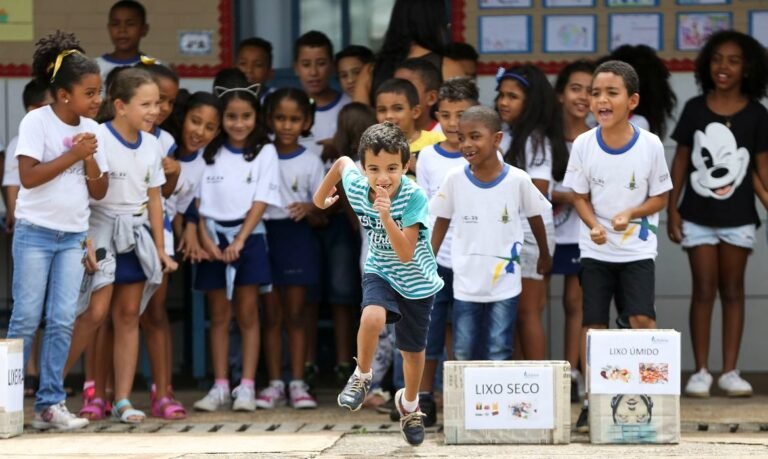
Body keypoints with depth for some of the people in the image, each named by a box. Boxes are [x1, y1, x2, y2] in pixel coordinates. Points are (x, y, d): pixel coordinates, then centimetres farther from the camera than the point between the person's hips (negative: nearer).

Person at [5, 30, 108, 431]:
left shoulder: (90, 130, 7)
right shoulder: (36, 122, -9)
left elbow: (99, 191, 8)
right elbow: (28, 176, -18)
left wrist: (90, 158, -10)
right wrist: (73, 154, -17)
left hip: (72, 236, 5)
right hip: (35, 232, -5)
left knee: (62, 321, -1)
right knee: (26, 318, -2)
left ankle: (50, 403, 2)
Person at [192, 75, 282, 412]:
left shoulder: (264, 153, 2)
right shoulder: (210, 153, 7)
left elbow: (261, 201, -5)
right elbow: (199, 201, 3)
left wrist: (239, 240, -13)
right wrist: (205, 239, -10)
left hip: (248, 238, -2)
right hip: (213, 237, 2)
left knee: (247, 314, -1)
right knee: (219, 315, 5)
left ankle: (246, 387, -1)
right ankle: (220, 387, 7)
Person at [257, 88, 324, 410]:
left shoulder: (311, 163, 3)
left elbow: (318, 218, 4)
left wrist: (309, 209, -18)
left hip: (297, 237, -1)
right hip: (265, 234, 1)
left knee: (296, 314, 2)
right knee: (271, 314, 3)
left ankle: (297, 383, 5)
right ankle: (274, 384, 8)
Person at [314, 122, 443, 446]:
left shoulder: (414, 197, -31)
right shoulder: (356, 187, -20)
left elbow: (406, 254, -33)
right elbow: (342, 162, 4)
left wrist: (386, 218, -45)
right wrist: (322, 195, 15)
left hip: (417, 281, -1)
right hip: (380, 272, 1)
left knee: (413, 351, 15)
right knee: (373, 318, -31)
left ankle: (409, 404, 45)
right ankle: (362, 377, -4)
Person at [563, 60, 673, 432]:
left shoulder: (650, 145, -11)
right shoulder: (583, 145, -7)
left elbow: (660, 196, -2)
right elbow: (580, 196, 2)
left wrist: (630, 214, -19)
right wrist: (594, 226, -17)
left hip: (637, 248, -1)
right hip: (595, 249, 1)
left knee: (642, 318, -12)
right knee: (593, 323, 3)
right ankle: (592, 402, 12)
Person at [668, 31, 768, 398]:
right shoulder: (695, 108, -1)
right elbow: (681, 160, 3)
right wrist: (672, 208, 0)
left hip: (738, 218, 0)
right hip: (698, 216, 0)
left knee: (732, 291, 7)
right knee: (703, 290, 2)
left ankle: (730, 371, 10)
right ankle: (701, 371, 6)